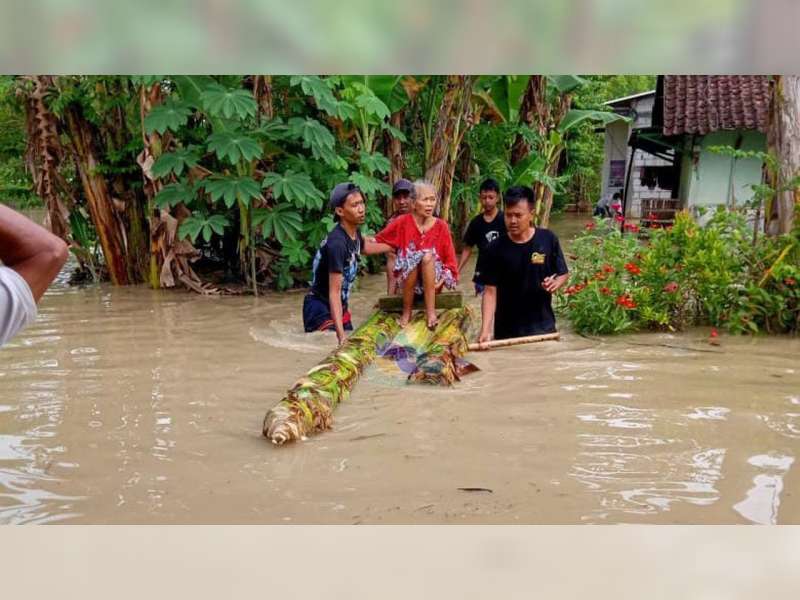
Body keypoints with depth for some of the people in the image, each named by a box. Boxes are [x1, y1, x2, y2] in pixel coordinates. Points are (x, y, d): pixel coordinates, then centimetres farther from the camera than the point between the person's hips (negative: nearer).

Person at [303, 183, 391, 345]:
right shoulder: (337, 242, -28)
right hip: (320, 309, -9)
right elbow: (334, 292, -30)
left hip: (340, 307, 9)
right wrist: (341, 334, -35)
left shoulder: (354, 232, -2)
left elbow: (365, 247, 25)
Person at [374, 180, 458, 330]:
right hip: (407, 279, 0)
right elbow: (379, 241, 5)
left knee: (428, 256, -29)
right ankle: (407, 311, -16)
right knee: (413, 258, -31)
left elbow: (449, 258, -2)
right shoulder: (402, 222, -5)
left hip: (432, 279, 0)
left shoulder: (441, 226, -4)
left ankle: (431, 311, -30)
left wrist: (442, 279, -14)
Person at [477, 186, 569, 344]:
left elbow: (563, 273, 6)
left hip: (543, 327, 1)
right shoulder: (496, 248, -8)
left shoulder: (548, 239, -5)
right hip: (507, 332, -1)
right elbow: (490, 291, -8)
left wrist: (555, 283, -18)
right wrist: (485, 330, -19)